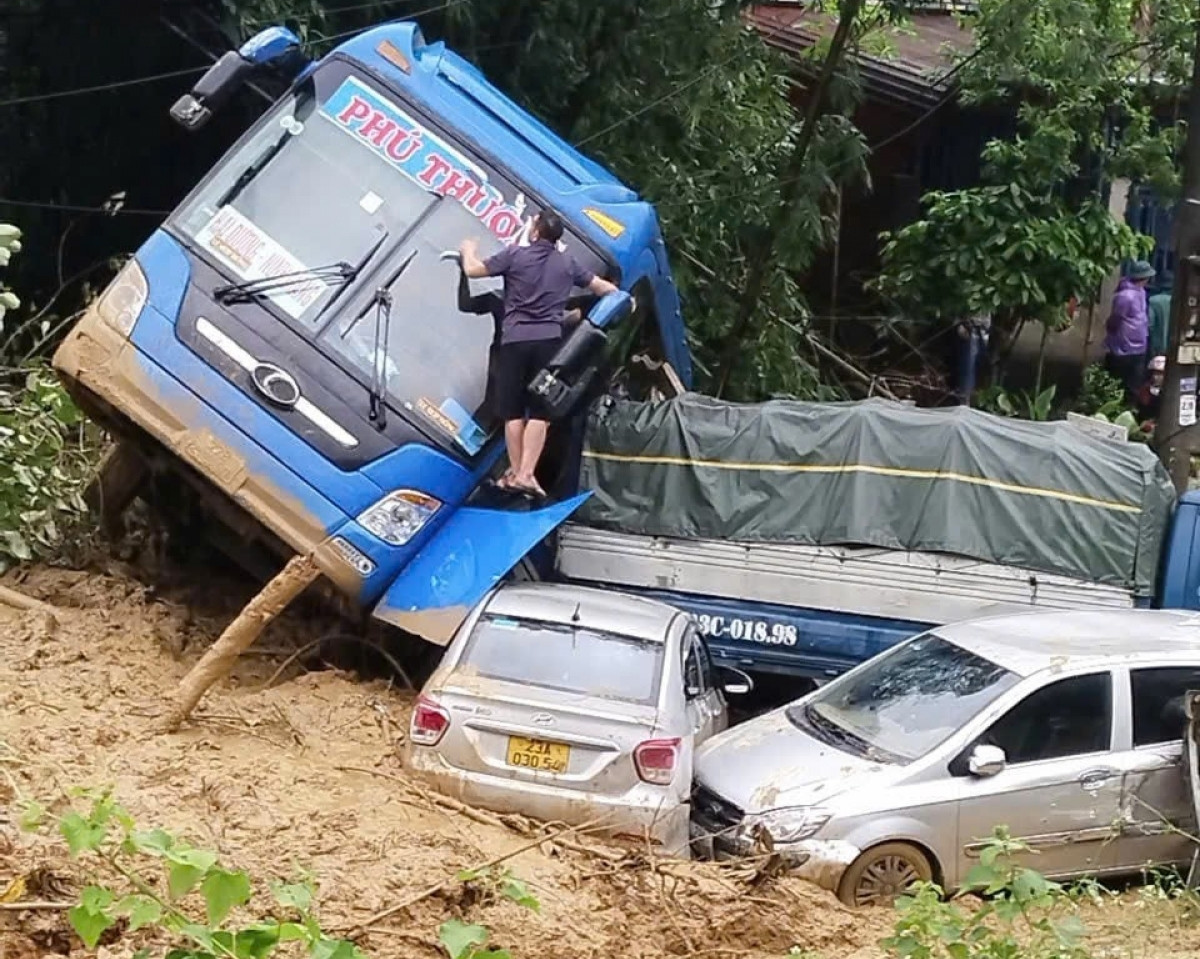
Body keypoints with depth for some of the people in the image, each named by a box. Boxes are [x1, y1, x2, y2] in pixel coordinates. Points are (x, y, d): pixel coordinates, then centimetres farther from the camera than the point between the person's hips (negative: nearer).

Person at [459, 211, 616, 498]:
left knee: (513, 411, 5)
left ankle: (515, 472, 7)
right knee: (540, 412, -2)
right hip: (549, 340, 1)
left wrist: (469, 250, 27)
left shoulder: (515, 255, 2)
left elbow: (473, 270, 5)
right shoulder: (567, 263, 12)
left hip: (515, 339, -1)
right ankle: (526, 474, -11)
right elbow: (599, 286, 24)